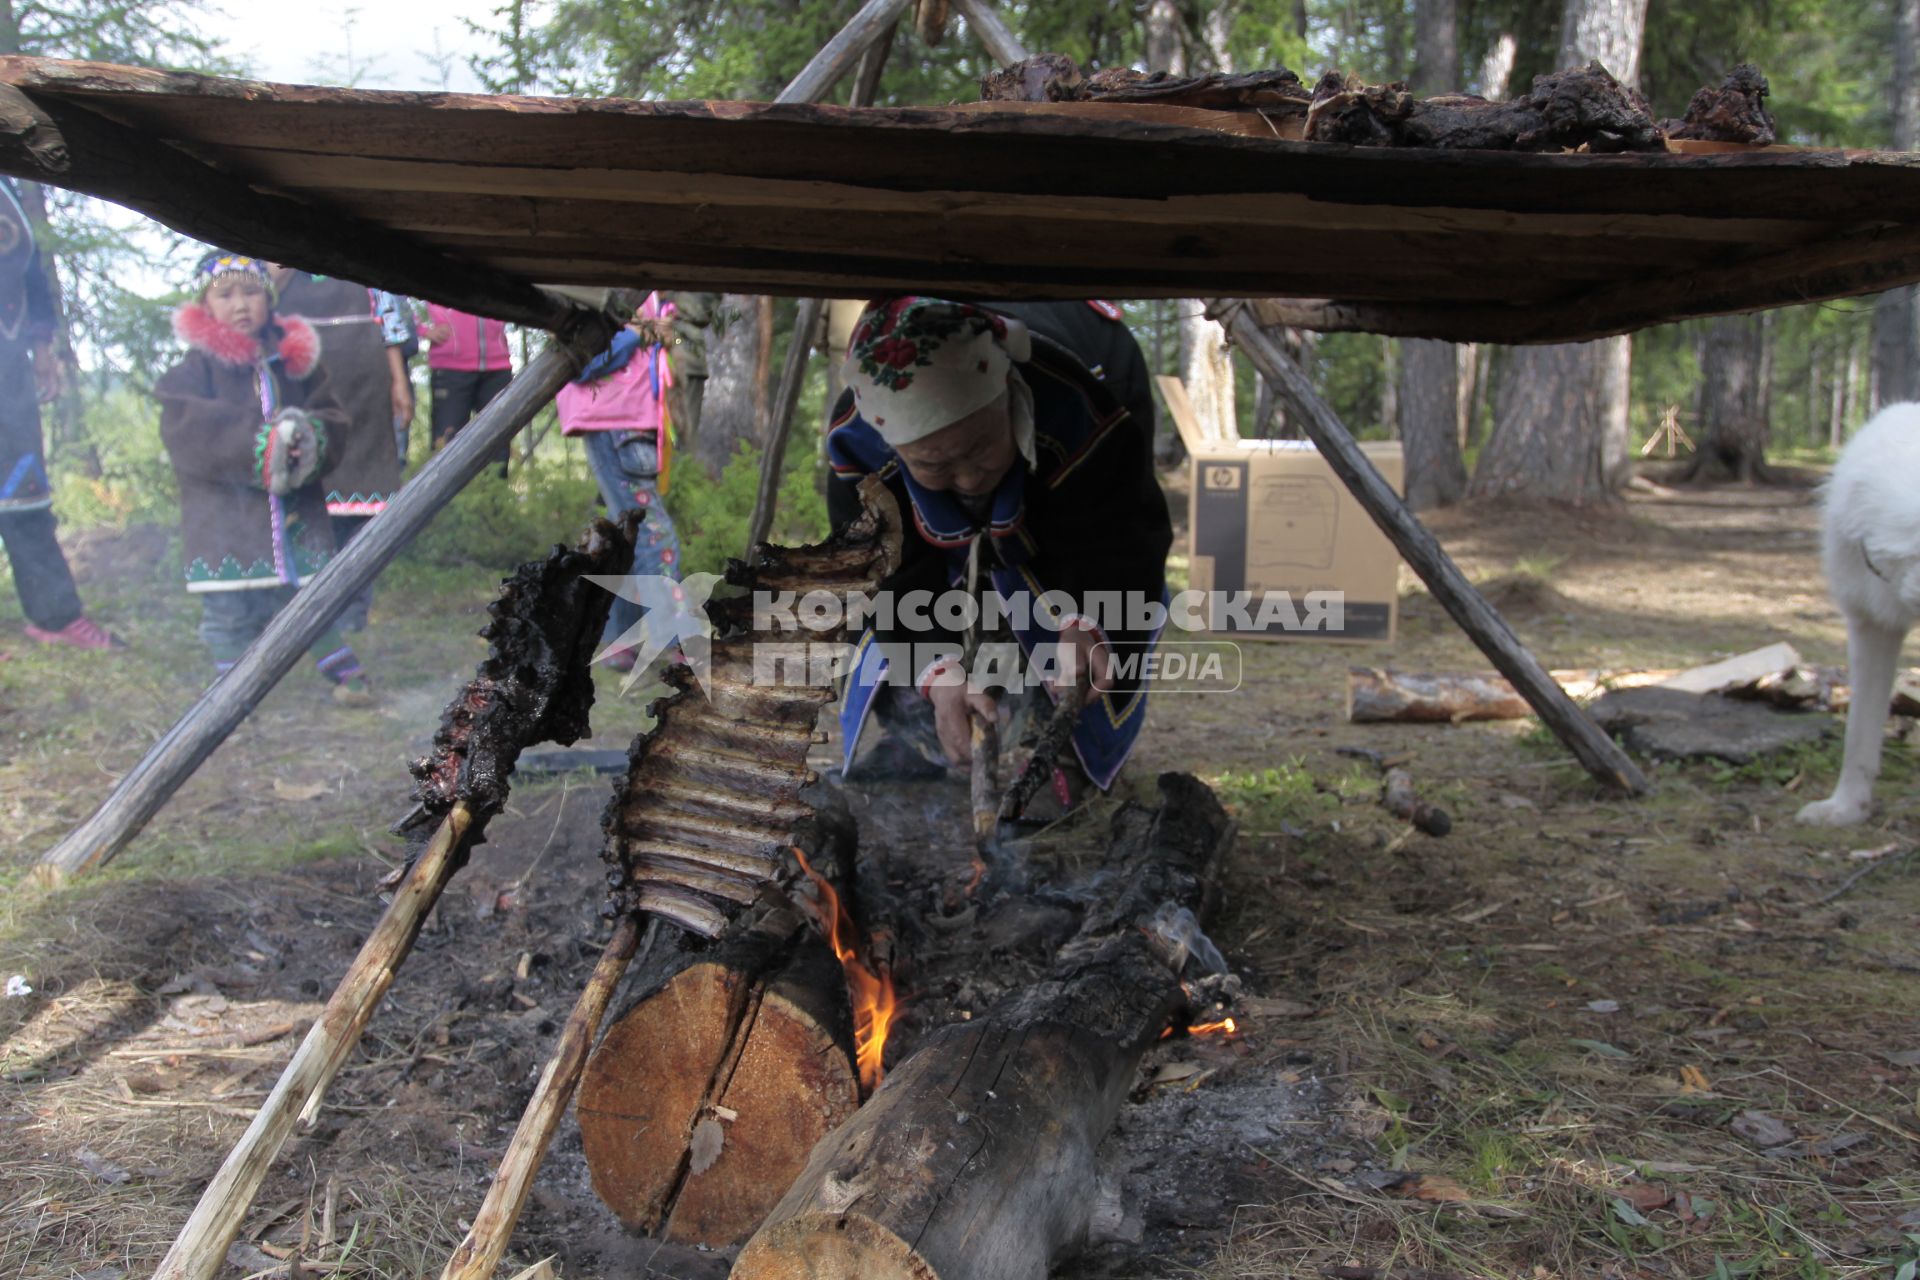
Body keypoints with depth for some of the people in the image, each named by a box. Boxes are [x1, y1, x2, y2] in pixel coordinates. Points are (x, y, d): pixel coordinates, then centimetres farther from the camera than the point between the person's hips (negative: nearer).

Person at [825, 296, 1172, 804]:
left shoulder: (1075, 415, -39)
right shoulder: (857, 442, -32)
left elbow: (1116, 539, -33)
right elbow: (895, 576, -27)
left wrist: (1086, 621, -56)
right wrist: (938, 669, -44)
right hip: (941, 569, 2)